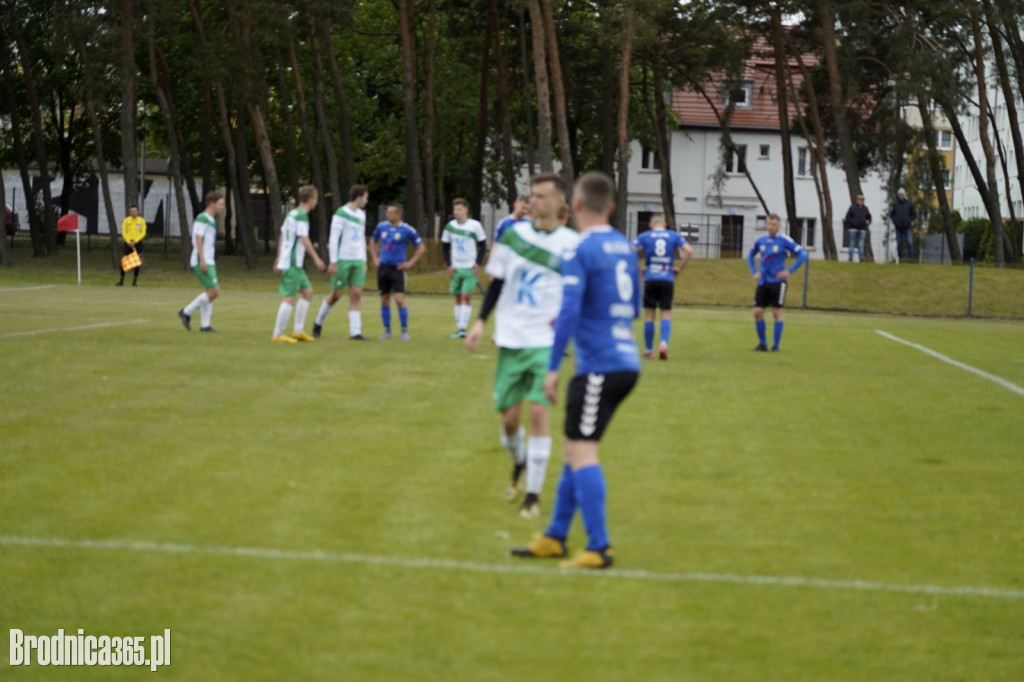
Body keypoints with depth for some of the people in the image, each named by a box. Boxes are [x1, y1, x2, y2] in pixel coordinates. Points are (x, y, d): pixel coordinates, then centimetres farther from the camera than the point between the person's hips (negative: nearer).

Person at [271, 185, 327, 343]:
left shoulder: (291, 214, 15)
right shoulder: (301, 216, -13)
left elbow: (282, 237, 21)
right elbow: (304, 239, -21)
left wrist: (279, 258, 26)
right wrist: (316, 259, -20)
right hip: (293, 263, -10)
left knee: (307, 292, 14)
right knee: (290, 297, -7)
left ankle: (299, 330, 15)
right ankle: (278, 334, -5)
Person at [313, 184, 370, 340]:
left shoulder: (361, 215, 14)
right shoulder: (341, 214, -10)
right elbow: (333, 239, -13)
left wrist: (364, 261, 18)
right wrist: (333, 262, -16)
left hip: (358, 262, 6)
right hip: (342, 261, -6)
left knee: (356, 295, -2)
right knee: (336, 295, 1)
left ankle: (355, 332, -4)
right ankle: (318, 322, 23)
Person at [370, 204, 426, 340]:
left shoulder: (407, 230, -8)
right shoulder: (382, 227, 4)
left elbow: (421, 247, 0)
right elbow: (373, 242, 23)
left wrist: (410, 262, -5)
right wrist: (375, 258, 12)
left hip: (397, 268, -4)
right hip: (383, 267, 4)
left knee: (399, 299, -11)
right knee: (384, 300, 7)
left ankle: (404, 330, -2)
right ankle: (387, 330, 15)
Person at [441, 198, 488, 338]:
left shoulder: (475, 225, -6)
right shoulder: (450, 226, 4)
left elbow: (483, 246, 0)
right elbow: (445, 247, 12)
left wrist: (477, 264, -10)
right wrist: (449, 265, 1)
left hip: (470, 268, -4)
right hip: (456, 268, 4)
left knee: (466, 296, -13)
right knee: (458, 298, 7)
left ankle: (463, 328, -13)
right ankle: (459, 329, 13)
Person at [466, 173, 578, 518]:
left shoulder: (571, 244, -3)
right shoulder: (514, 234, 4)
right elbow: (497, 282, 11)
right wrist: (481, 321, 3)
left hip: (546, 343, -2)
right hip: (510, 341, 3)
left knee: (538, 413, -13)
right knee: (509, 417, 5)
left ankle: (533, 496, -4)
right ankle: (519, 465, 38)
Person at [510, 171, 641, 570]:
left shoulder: (580, 252, -11)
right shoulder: (625, 247, 13)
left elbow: (569, 311, -19)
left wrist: (553, 367, -16)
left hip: (599, 367, -9)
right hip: (626, 361, 9)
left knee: (581, 451, -8)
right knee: (576, 449, 15)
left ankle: (599, 548, -12)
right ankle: (555, 538, 21)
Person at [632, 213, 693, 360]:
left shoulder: (644, 236, 4)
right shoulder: (674, 236, 6)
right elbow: (689, 250, -4)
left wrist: (639, 268, 2)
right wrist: (679, 268, 3)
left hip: (650, 280, 0)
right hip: (668, 280, 0)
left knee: (649, 315, 8)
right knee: (666, 314, 4)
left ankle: (649, 350, 12)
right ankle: (664, 343, -19)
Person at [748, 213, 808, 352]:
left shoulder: (784, 241, -8)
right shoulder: (760, 240, 7)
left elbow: (802, 255, -8)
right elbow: (750, 256, 24)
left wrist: (789, 271, -12)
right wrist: (754, 272, 11)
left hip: (777, 282, -5)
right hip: (763, 282, 5)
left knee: (777, 312, -3)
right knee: (757, 312, -1)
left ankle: (775, 346, 5)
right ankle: (762, 343, 12)